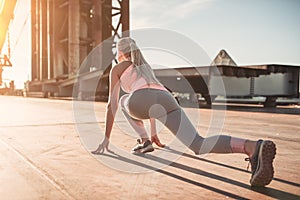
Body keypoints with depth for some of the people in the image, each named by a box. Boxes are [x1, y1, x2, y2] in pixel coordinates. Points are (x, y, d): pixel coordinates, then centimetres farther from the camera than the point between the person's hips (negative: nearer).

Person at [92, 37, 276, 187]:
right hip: (166, 99, 4)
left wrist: (106, 138, 30)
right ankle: (254, 147, -43)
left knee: (124, 100, 35)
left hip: (141, 101, -4)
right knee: (199, 145, -14)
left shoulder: (117, 69, 30)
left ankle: (144, 140, 13)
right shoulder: (145, 66, 46)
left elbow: (112, 104, 25)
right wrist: (154, 132, 59)